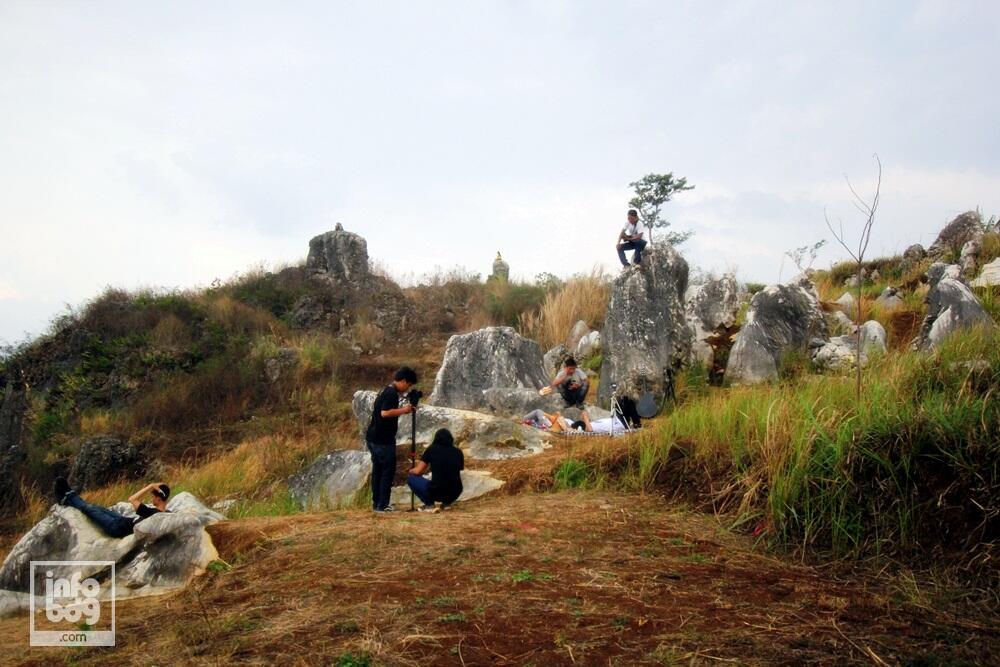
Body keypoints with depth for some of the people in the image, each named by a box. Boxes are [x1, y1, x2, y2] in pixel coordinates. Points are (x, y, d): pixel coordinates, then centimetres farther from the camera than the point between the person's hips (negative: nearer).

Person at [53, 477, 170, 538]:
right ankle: (71, 498, 38)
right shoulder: (167, 514, -16)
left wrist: (150, 486, -28)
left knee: (91, 510, 9)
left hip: (119, 528, -8)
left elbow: (132, 500, -29)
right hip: (127, 522, 8)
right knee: (100, 509, 20)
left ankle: (68, 497, 31)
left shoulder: (152, 513, -38)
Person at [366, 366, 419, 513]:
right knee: (388, 471, -3)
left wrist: (402, 410, 15)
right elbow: (385, 413, -27)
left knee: (377, 470, 13)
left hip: (373, 438, 10)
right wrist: (403, 410, -17)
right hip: (383, 440, -10)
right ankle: (382, 505, -1)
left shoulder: (385, 391, 15)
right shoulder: (392, 393, -16)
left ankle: (376, 502, 18)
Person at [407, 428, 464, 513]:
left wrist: (411, 471, 29)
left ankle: (429, 505, 3)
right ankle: (446, 503, 16)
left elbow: (417, 472, 5)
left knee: (411, 478, 16)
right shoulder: (458, 452, 9)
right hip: (455, 494, 4)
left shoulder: (432, 449, 3)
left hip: (436, 493, -4)